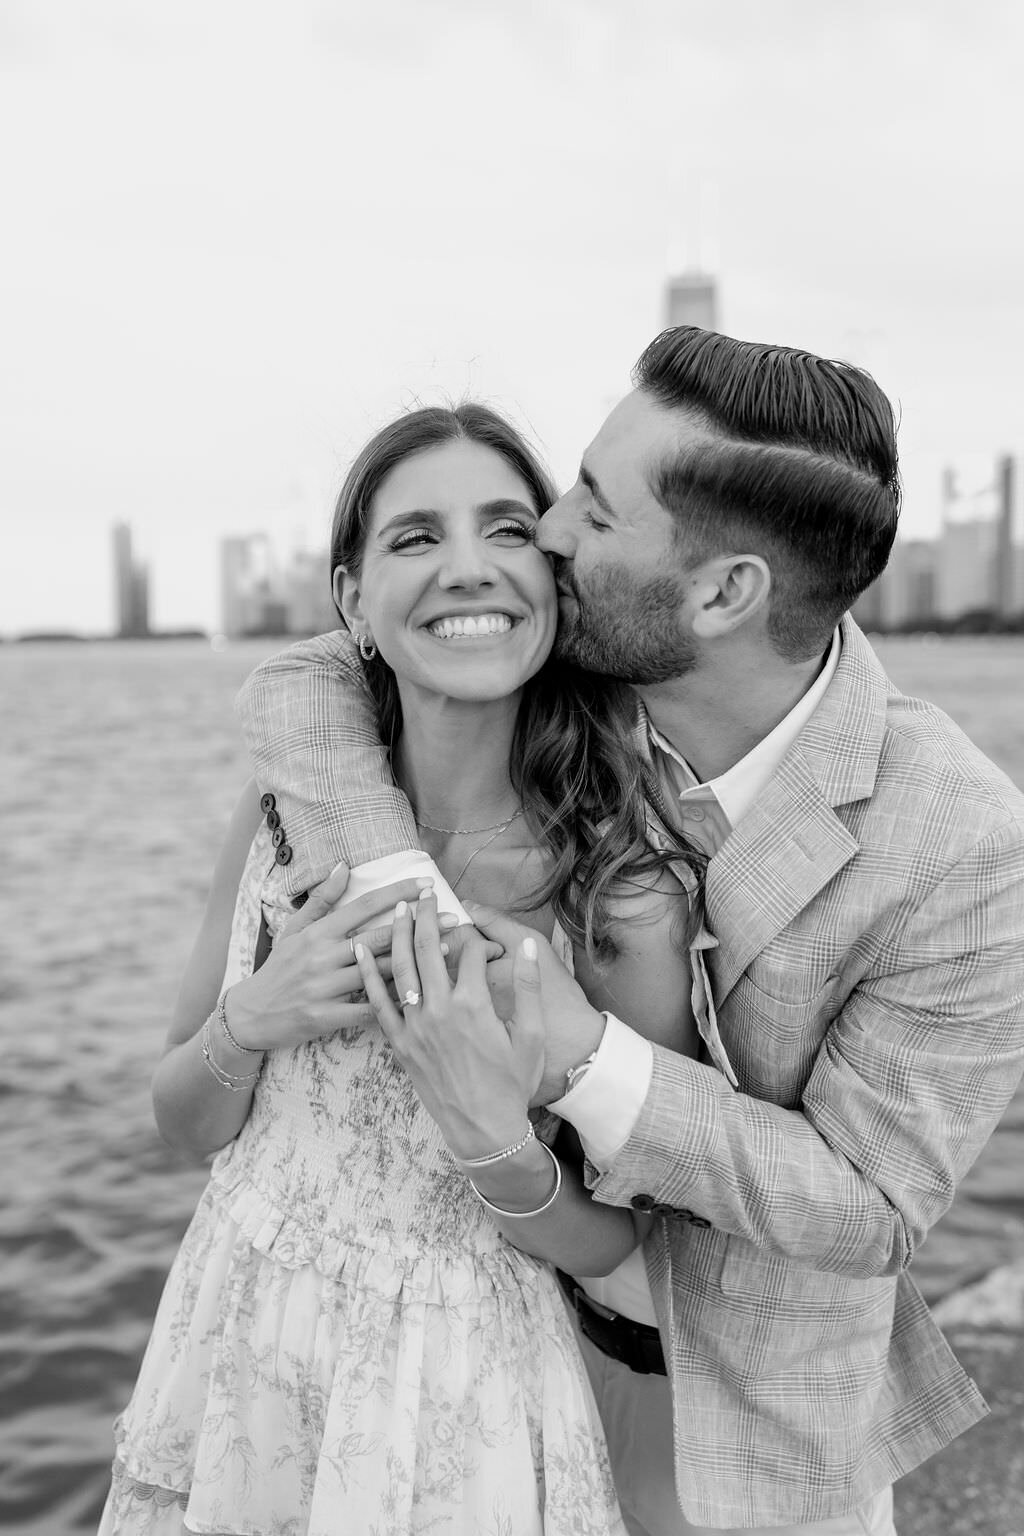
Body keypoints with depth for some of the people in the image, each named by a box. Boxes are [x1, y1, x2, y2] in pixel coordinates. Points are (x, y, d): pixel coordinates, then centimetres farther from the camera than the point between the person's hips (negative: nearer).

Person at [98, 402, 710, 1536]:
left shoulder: (627, 888, -20)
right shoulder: (290, 807, -10)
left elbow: (606, 1241, -9)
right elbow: (184, 1128, 0)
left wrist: (497, 1143, -29)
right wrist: (250, 1023, -20)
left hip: (451, 1403, -3)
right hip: (230, 1355, 4)